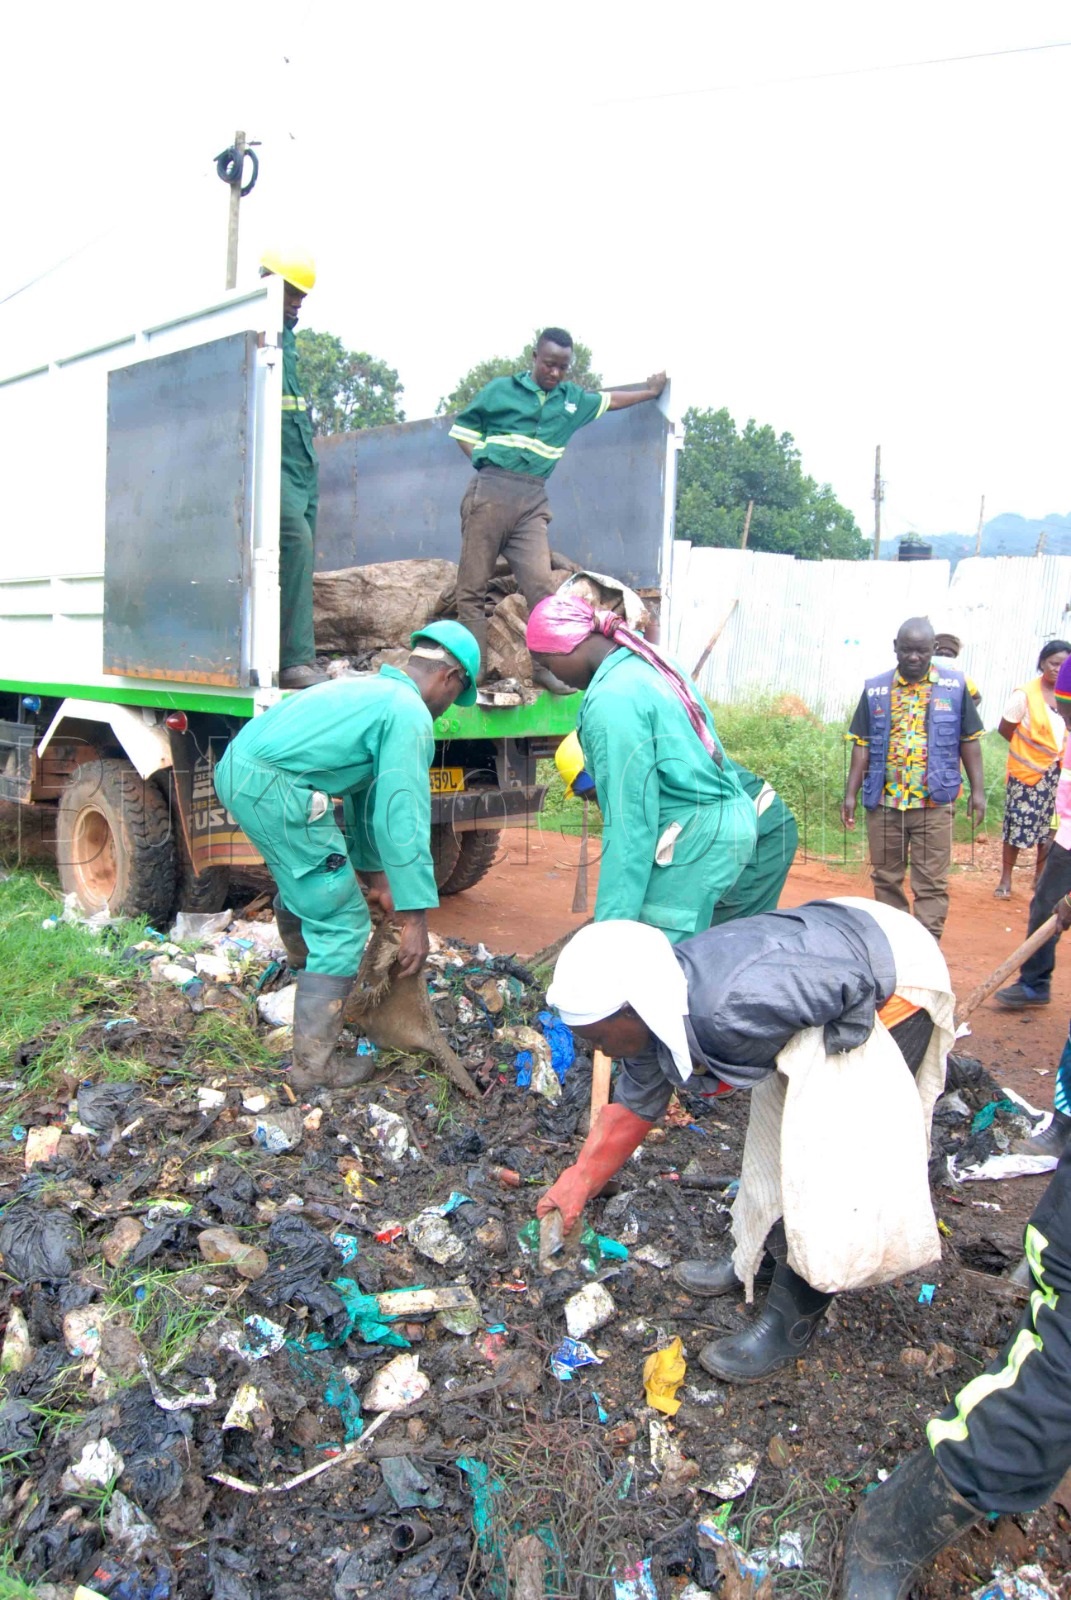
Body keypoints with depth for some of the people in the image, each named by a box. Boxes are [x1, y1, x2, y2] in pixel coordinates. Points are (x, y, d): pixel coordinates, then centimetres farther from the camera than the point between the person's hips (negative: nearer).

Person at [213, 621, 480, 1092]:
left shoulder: (370, 690, 23)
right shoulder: (410, 715, -7)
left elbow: (364, 793, 31)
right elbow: (402, 819, -12)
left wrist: (376, 874, 37)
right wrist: (415, 918, -7)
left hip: (235, 768, 11)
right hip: (275, 789, -11)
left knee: (303, 883, 34)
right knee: (342, 923, -1)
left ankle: (308, 971, 62)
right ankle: (313, 1066, 6)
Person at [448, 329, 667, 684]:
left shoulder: (574, 399, 18)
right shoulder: (500, 389, 7)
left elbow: (611, 400, 35)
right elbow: (462, 428, 12)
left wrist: (651, 391, 43)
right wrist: (484, 460, -2)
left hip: (532, 501, 3)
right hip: (490, 491, -2)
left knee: (539, 583, -11)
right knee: (473, 585, -5)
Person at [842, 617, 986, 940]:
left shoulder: (955, 686, 0)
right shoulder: (875, 690, 2)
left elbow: (969, 740, 4)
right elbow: (862, 744, 4)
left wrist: (978, 790, 1)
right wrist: (851, 793, 1)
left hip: (934, 802, -2)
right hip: (884, 801, 2)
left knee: (931, 882, 0)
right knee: (885, 877, 13)